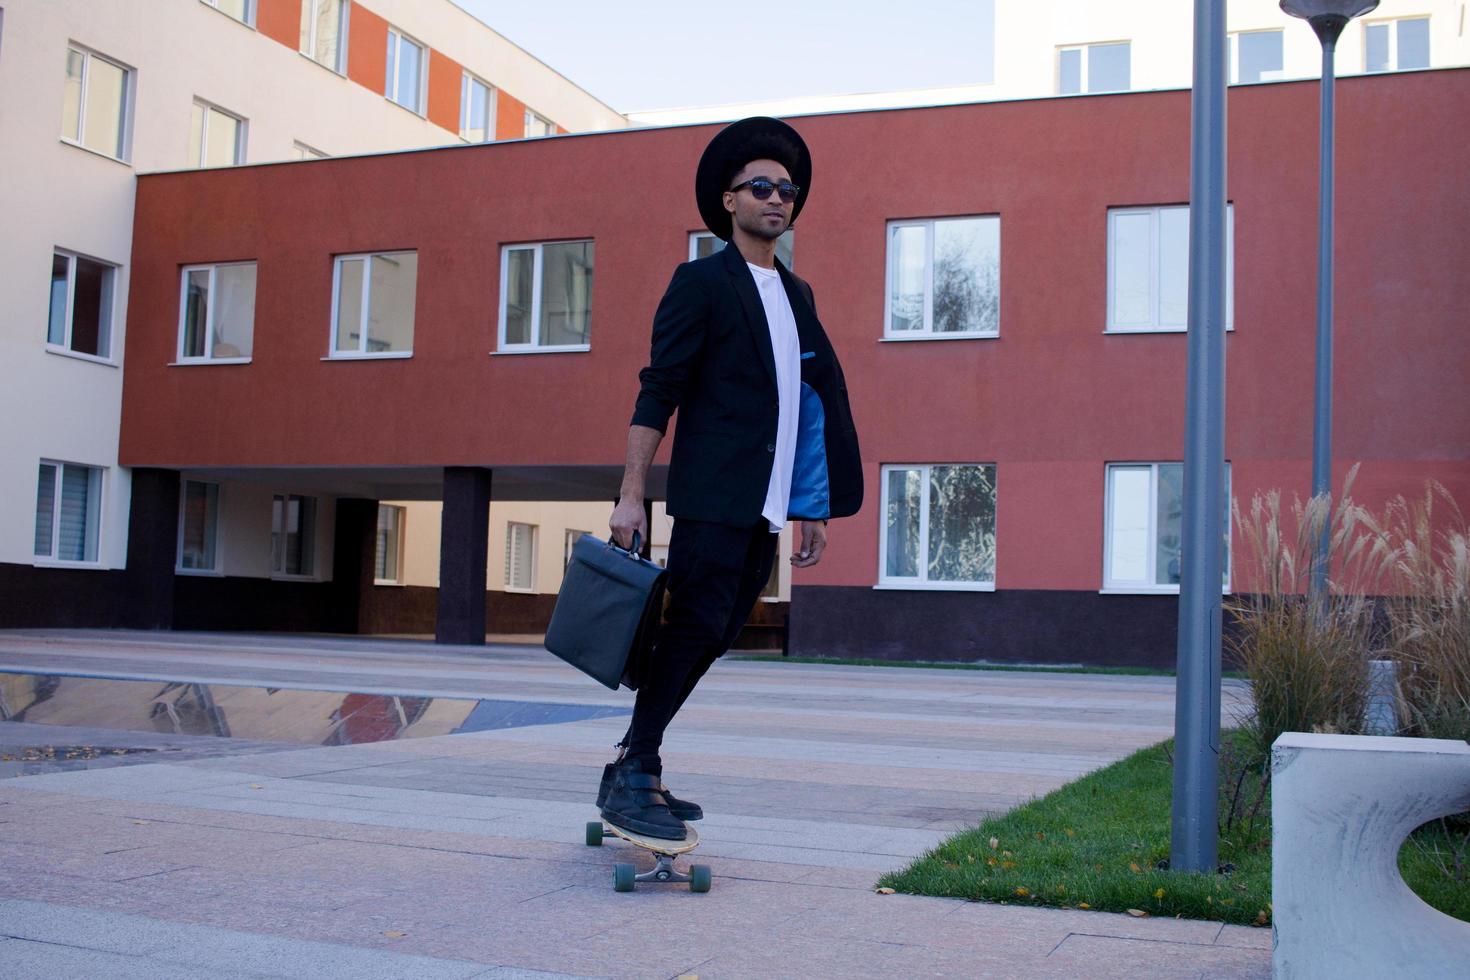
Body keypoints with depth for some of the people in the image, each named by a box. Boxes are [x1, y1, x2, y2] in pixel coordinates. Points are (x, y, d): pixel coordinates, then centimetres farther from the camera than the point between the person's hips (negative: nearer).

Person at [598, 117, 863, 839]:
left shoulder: (796, 294, 20)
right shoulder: (701, 282, -1)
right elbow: (658, 392, -7)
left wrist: (815, 512, 18)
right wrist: (630, 494, -14)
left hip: (767, 508, 7)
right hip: (712, 501, -7)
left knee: (711, 638, 7)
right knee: (694, 629, -9)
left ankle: (634, 770, 15)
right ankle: (632, 779, -1)